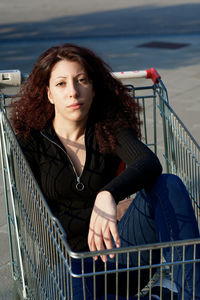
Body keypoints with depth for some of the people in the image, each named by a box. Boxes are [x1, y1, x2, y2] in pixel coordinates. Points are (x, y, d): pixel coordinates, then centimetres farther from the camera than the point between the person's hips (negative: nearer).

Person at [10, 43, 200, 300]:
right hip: (68, 261, -2)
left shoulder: (109, 130, 2)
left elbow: (150, 163, -21)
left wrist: (107, 195, -41)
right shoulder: (30, 142, 1)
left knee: (169, 185, -24)